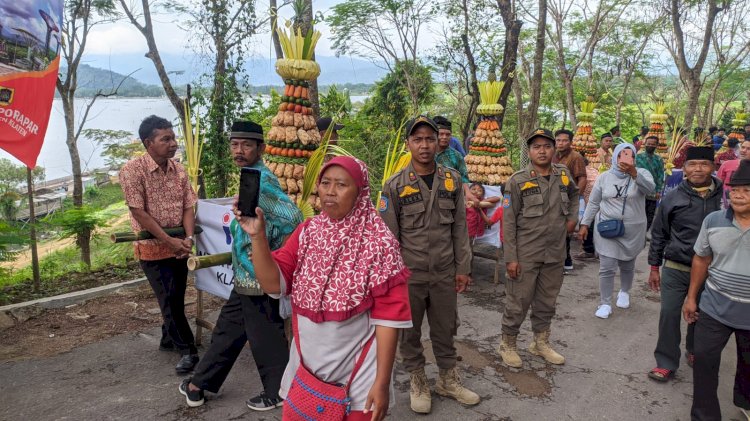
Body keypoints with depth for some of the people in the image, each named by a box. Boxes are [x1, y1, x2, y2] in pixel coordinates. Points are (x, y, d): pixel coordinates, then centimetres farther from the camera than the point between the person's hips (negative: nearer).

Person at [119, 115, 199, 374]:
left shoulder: (178, 169, 2)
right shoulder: (133, 170, -14)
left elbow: (188, 206, 1)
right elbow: (138, 212, -17)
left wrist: (188, 238, -14)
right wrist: (168, 240, -20)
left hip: (179, 246, 5)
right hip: (153, 248, -5)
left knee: (176, 298, 15)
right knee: (169, 299, -3)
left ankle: (168, 339, 36)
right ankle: (187, 350, 8)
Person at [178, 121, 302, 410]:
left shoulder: (261, 179, -19)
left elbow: (292, 217, -29)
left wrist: (267, 253, -19)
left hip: (257, 276, -10)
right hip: (246, 275, 10)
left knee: (264, 337, 5)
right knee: (227, 329, 19)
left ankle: (277, 393, 22)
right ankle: (199, 384, 34)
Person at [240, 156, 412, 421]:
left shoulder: (379, 243, -15)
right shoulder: (307, 232, -1)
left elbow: (389, 314, -14)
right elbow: (273, 283, -6)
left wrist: (382, 382, -13)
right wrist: (258, 236, -20)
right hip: (305, 369, 5)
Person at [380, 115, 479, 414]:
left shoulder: (452, 180, 1)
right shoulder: (395, 185, -8)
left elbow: (459, 229, 5)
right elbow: (388, 237, -6)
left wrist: (463, 268, 4)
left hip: (445, 274, 3)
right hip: (409, 275, -2)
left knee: (446, 329, 16)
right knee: (410, 332, 12)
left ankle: (448, 380, 35)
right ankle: (417, 383, 32)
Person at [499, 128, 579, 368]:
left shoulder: (564, 175, 5)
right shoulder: (518, 181, -9)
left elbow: (574, 195, 29)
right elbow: (509, 223, -10)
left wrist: (572, 217, 12)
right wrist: (510, 258, -14)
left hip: (555, 253, 5)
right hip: (525, 255, -5)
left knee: (547, 301, 16)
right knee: (518, 301, 2)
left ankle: (541, 343, 34)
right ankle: (507, 344, 21)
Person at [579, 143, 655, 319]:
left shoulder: (641, 173, -6)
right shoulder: (604, 177, -1)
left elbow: (649, 189, -29)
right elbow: (593, 203, 5)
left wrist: (633, 173, -44)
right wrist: (585, 224, 4)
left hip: (632, 231, 0)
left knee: (627, 266, 18)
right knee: (606, 268, -3)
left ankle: (624, 292, 44)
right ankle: (605, 303, 10)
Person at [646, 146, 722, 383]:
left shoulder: (725, 197, -4)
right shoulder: (673, 199, -5)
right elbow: (658, 234, 3)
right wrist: (654, 268, 4)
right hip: (675, 270, -1)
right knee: (669, 314, -1)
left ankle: (695, 351, 41)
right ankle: (667, 363, 14)